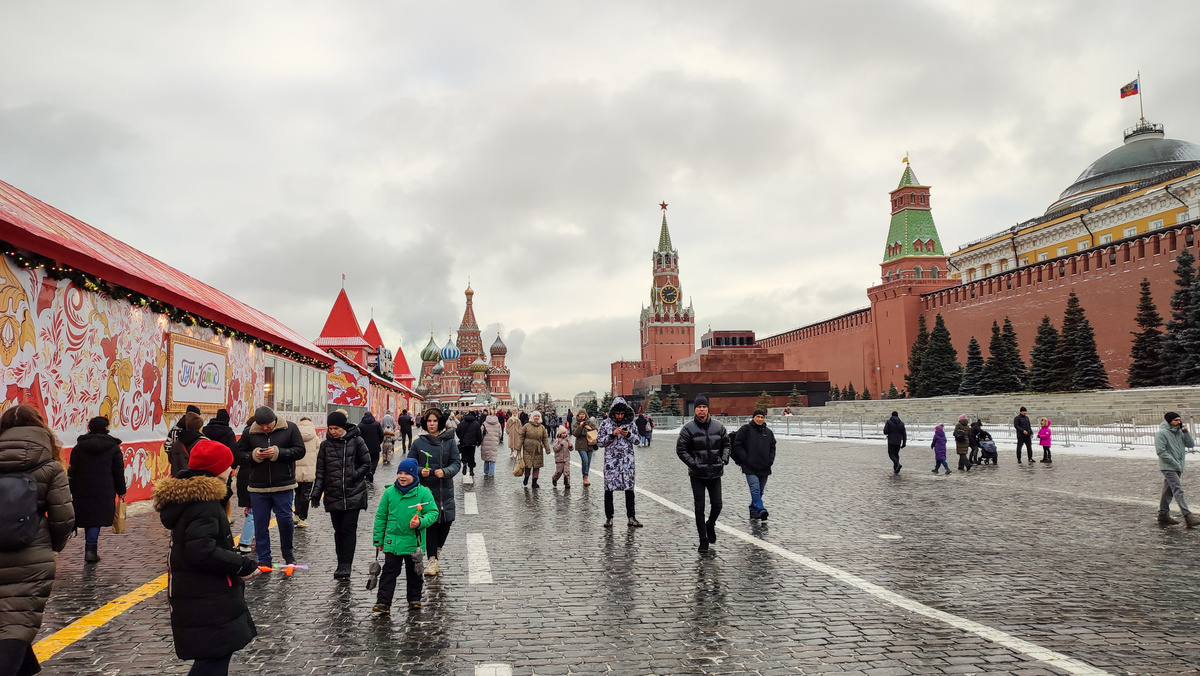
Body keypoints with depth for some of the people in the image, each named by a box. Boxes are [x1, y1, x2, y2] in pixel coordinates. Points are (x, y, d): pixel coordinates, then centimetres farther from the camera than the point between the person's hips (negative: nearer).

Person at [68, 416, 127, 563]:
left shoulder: (79, 446, 5)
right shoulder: (113, 447, -1)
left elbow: (72, 470, 6)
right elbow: (118, 471, 1)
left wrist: (70, 491, 11)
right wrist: (121, 491, 9)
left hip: (82, 490, 2)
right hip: (104, 491, -2)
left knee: (87, 517, 13)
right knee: (96, 519, 2)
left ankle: (91, 551, 17)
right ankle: (90, 548, -9)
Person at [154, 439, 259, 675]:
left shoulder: (189, 496, 12)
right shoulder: (204, 504, -20)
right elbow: (202, 552, -28)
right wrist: (243, 565, -21)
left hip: (205, 594, 10)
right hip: (207, 599, -10)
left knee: (218, 653, 18)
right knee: (215, 656, -7)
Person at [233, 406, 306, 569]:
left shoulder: (290, 428, -3)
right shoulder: (249, 433, 3)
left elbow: (300, 450, -5)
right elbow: (238, 455, 7)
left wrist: (278, 452, -17)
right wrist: (254, 455, -12)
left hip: (283, 486, -2)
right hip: (258, 487, 2)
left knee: (285, 519, 1)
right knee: (260, 524, 6)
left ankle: (287, 553, 25)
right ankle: (264, 560, 17)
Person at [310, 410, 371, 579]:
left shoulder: (356, 441, -2)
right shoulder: (326, 445, 6)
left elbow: (367, 464, 3)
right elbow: (320, 471, 8)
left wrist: (354, 476, -10)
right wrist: (316, 493, 2)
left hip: (353, 494, -3)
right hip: (333, 495, 3)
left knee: (349, 529, -6)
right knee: (339, 530, 9)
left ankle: (345, 564, -3)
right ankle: (342, 564, 17)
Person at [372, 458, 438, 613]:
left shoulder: (423, 493, -6)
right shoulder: (389, 492, 1)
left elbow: (433, 513, -2)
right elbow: (381, 517, 7)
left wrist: (421, 522, -22)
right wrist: (378, 540, 8)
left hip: (414, 542, -1)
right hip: (392, 541, 1)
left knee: (414, 572, 13)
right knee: (389, 572, -1)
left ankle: (414, 599, 28)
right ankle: (383, 602, 1)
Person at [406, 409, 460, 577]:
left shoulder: (450, 441, 0)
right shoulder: (418, 443, 1)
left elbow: (456, 463, 0)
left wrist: (445, 472, -19)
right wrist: (420, 471, -13)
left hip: (445, 489, 1)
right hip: (426, 489, 0)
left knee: (446, 521, 1)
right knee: (430, 523, -2)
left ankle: (438, 548, 31)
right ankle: (433, 559, 11)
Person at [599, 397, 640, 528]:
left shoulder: (630, 423, 4)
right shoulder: (606, 424, 0)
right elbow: (599, 442, -1)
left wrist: (628, 435, -10)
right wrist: (612, 435, -13)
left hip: (627, 461, 1)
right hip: (610, 460, -1)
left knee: (629, 489, 3)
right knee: (608, 489, 1)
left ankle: (631, 517, 9)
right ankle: (609, 517, 11)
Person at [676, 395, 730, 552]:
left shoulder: (718, 427, 2)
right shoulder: (689, 428, -7)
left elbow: (726, 444, 15)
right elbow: (680, 449, -6)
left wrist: (724, 458, 0)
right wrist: (693, 463, -14)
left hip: (715, 473, 3)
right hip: (697, 474, -2)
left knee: (717, 505, 4)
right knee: (700, 508, 2)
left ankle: (710, 525, 36)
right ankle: (703, 540, 12)